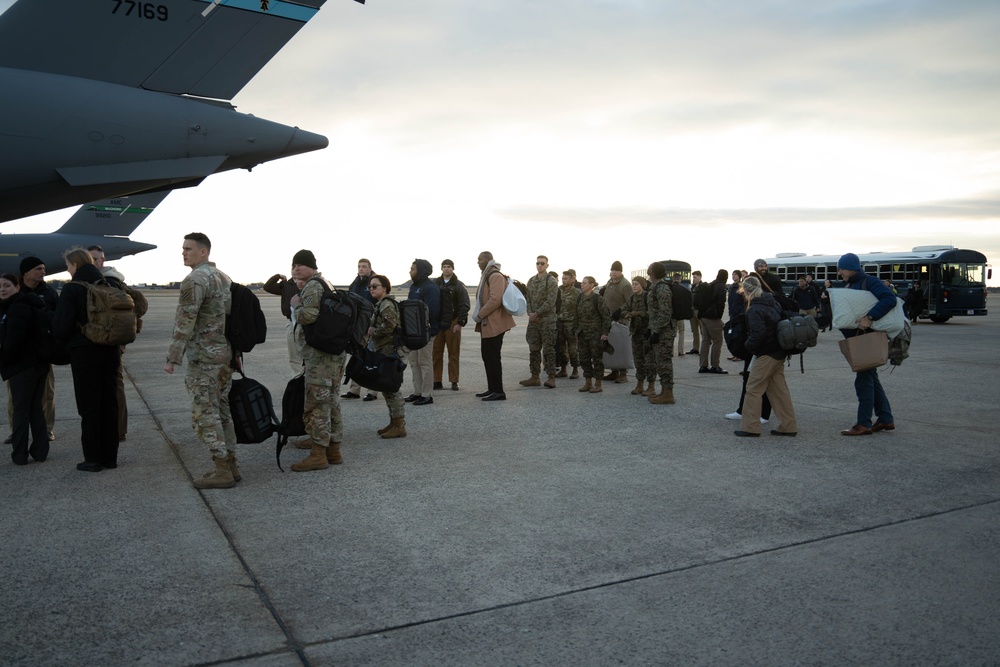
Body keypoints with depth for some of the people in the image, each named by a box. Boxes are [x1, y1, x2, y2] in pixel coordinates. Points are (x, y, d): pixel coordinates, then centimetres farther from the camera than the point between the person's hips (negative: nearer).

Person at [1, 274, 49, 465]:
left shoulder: (18, 307, -16)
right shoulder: (28, 304, 16)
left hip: (23, 365, -10)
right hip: (38, 363, 10)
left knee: (21, 409, -3)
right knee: (35, 408, 13)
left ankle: (20, 454, 2)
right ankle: (40, 451, 17)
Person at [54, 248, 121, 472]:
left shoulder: (72, 289, -12)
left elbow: (61, 326, -14)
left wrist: (64, 343, 5)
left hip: (84, 353, -5)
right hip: (110, 351, 5)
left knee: (89, 406, 2)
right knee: (109, 404, 11)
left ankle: (93, 459, 6)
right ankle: (110, 456, 17)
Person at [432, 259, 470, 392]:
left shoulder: (459, 285, -1)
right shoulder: (435, 284, 9)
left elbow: (465, 305, -5)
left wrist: (460, 323, -12)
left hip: (452, 324, -3)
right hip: (437, 324, 3)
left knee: (453, 354, 2)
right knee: (436, 353, 3)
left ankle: (454, 381, 8)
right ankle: (437, 381, 10)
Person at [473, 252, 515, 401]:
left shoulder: (496, 276, -15)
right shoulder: (486, 276, 18)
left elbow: (495, 299, -25)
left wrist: (479, 315, -18)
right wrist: (479, 315, 10)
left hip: (494, 324, -10)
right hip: (486, 324, 10)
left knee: (492, 357, -7)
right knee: (487, 356, 14)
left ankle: (498, 391, -1)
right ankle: (492, 389, 22)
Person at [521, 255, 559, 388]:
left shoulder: (551, 281, -6)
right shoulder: (531, 280, 14)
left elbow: (550, 302, -13)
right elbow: (527, 298, 12)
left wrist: (537, 314, -15)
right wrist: (530, 313, -4)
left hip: (547, 320, -6)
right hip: (533, 320, 6)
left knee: (548, 349, -5)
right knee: (534, 349, 9)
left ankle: (551, 377, -1)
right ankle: (535, 377, 16)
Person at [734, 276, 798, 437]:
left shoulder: (754, 310, -16)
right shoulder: (772, 303, 10)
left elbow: (758, 333, -25)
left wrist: (748, 346, -9)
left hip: (766, 355, -9)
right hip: (779, 352, 9)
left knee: (753, 389, 0)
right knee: (779, 389, 14)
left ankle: (750, 427, 3)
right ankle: (788, 426, 17)